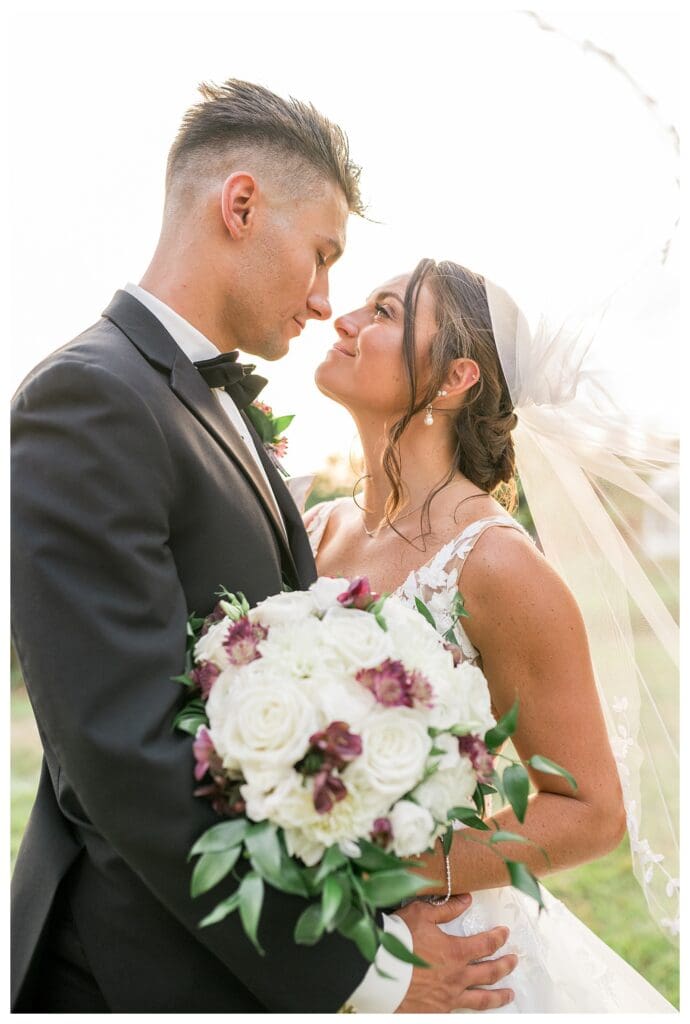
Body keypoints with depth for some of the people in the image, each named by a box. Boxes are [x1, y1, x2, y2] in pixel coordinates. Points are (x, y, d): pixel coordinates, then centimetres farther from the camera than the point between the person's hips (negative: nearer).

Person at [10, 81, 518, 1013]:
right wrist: (356, 963, -19)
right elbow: (129, 752, -25)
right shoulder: (88, 398, -19)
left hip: (256, 941, 8)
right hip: (151, 963, -8)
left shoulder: (226, 408, 10)